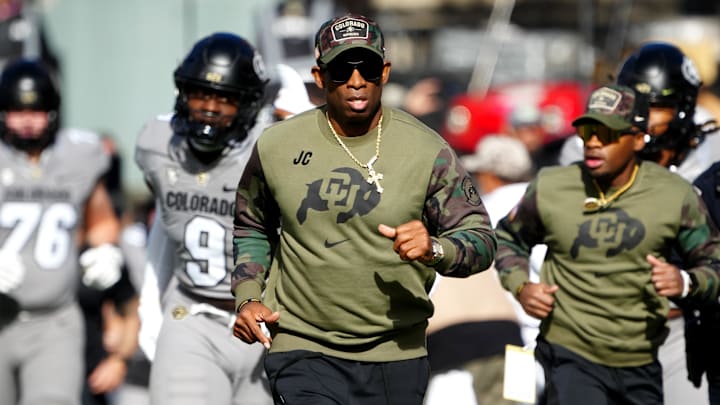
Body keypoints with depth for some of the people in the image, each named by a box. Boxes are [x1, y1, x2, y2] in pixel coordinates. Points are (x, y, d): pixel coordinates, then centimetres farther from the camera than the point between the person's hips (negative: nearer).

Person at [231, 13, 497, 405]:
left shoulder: (427, 150, -4)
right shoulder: (276, 146, 1)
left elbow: (480, 240, -3)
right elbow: (251, 228, 19)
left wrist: (435, 250, -24)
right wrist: (247, 297, 5)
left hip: (396, 358, 1)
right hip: (304, 354, -1)